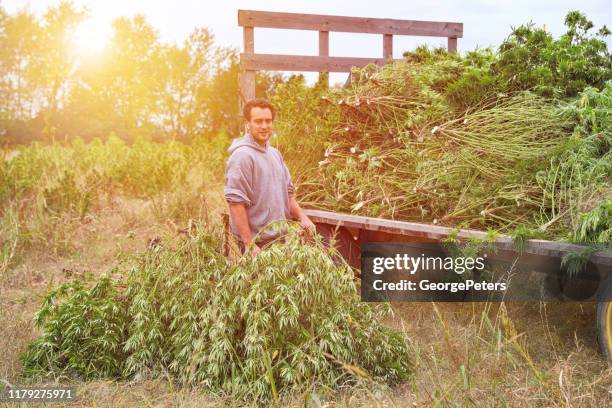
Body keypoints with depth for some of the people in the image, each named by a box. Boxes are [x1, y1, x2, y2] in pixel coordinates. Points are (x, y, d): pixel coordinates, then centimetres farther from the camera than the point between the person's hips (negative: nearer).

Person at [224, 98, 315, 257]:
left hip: (281, 238, 8)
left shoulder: (275, 153, 13)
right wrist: (249, 244, -22)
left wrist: (302, 217, 8)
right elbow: (236, 203, -20)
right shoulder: (242, 156, -14)